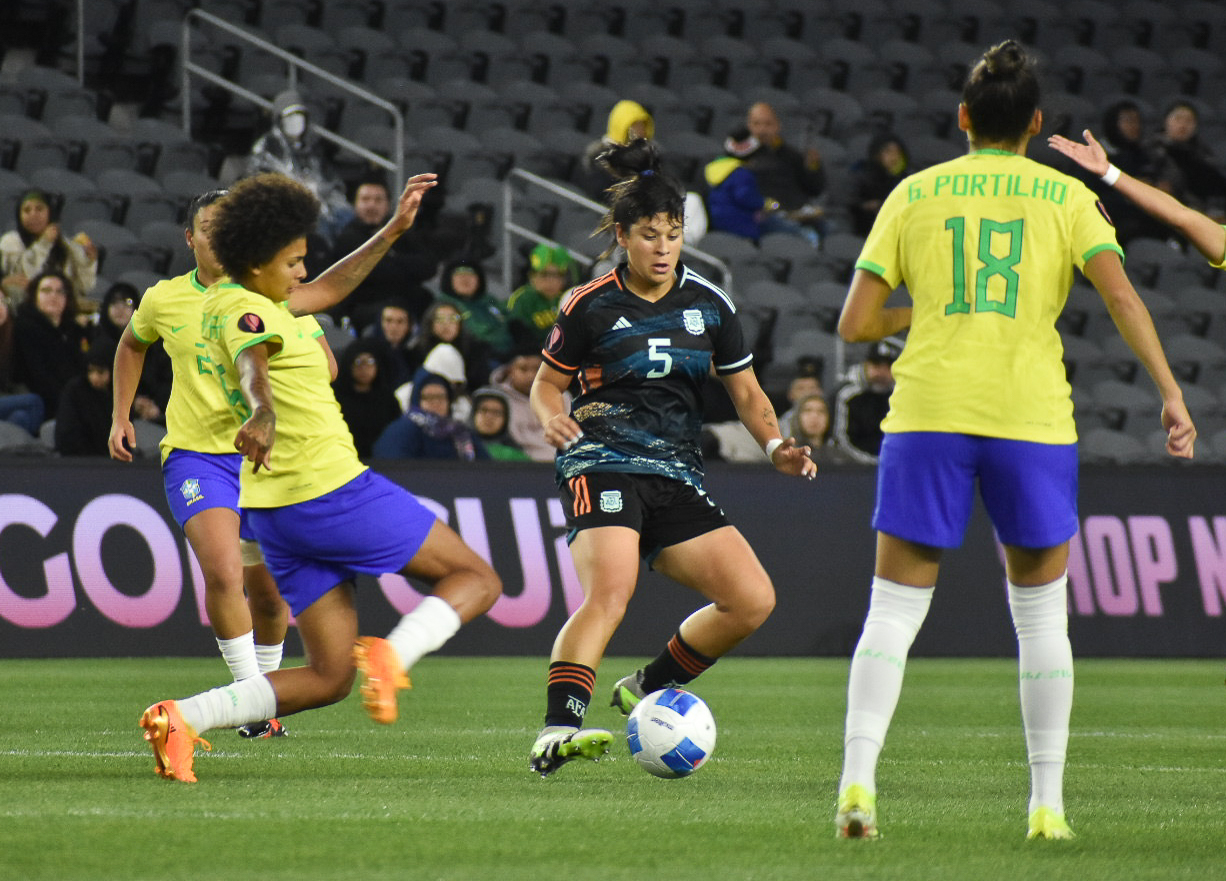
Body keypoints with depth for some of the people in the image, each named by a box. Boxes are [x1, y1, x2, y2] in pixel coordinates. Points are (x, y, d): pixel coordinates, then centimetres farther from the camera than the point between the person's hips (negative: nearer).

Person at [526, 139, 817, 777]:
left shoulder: (709, 305, 10)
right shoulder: (592, 306, 0)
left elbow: (746, 393, 16)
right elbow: (547, 382, 11)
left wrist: (776, 446, -2)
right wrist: (552, 417, -12)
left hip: (678, 478, 5)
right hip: (603, 466, -5)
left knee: (753, 600, -7)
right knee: (610, 593, -31)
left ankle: (648, 690, 11)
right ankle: (556, 733, -40)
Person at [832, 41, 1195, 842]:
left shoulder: (914, 195, 9)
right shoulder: (1065, 197, 7)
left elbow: (855, 324, 6)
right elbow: (1121, 296, -8)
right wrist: (1170, 392, -8)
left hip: (927, 415, 0)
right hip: (1032, 417, 0)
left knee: (894, 611, 4)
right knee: (1041, 616, 12)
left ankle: (858, 782, -12)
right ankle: (1047, 804, 9)